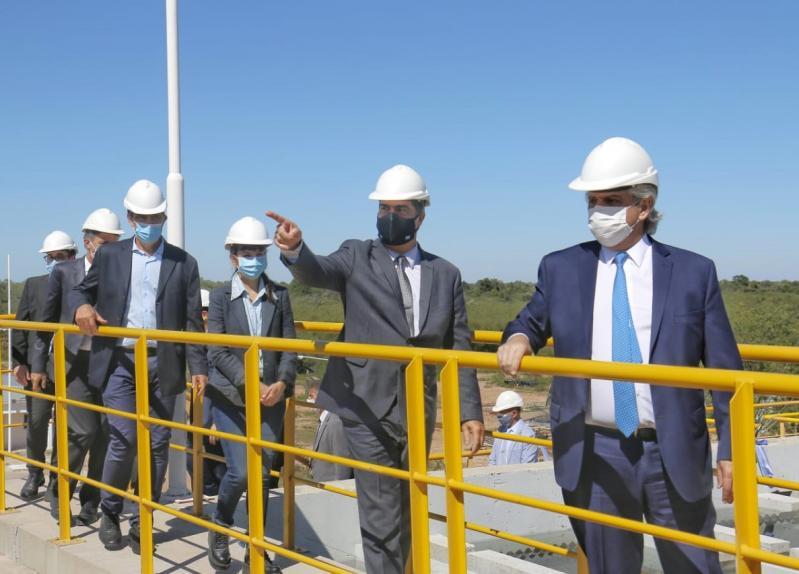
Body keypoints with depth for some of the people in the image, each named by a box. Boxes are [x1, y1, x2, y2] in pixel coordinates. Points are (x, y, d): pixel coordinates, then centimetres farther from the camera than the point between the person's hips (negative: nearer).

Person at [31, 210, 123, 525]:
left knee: (104, 434, 1)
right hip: (73, 362, -2)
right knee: (83, 430, -10)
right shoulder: (64, 272, 1)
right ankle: (60, 493, 11)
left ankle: (91, 501, 16)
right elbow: (48, 319, 6)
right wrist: (39, 364, 5)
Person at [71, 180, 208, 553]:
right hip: (119, 361, -1)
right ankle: (109, 513, 15)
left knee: (157, 445, 3)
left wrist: (198, 367, -2)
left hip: (162, 364, 1)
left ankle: (141, 523, 15)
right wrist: (82, 307, -8)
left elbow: (191, 321, 5)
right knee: (124, 438, -8)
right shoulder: (109, 256, 8)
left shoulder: (183, 263, 6)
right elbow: (80, 290, 16)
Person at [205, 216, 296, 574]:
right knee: (240, 471, -11)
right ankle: (219, 528, 18)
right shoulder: (220, 297, 0)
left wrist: (281, 383, -14)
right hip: (230, 397, -2)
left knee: (262, 474, 3)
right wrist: (250, 383, -19)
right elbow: (217, 352, -7)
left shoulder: (279, 296, 6)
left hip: (271, 397, 2)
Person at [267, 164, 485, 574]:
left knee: (404, 514, 16)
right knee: (381, 517, -3)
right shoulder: (357, 258, 0)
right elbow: (317, 272, -20)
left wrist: (471, 410, 3)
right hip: (368, 409, -3)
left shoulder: (446, 274, 7)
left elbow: (458, 348, 7)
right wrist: (295, 249, -42)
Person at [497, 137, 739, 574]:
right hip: (594, 455, 2)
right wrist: (518, 338, -5)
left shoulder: (694, 272, 1)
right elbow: (533, 322, 20)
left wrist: (732, 450, -3)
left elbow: (724, 371, 2)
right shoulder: (559, 269, 5)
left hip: (675, 455, -1)